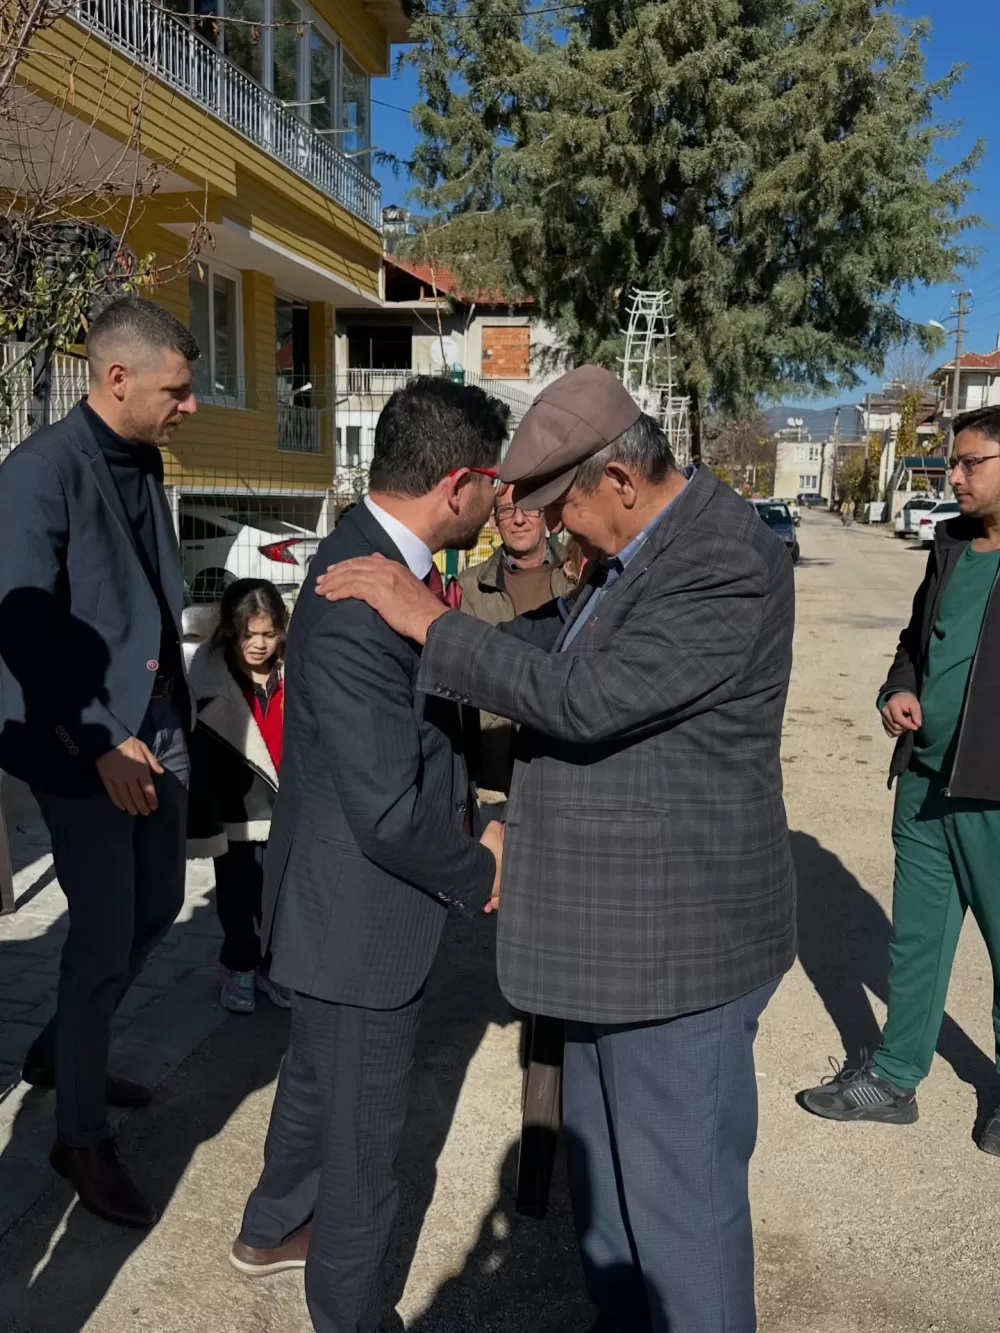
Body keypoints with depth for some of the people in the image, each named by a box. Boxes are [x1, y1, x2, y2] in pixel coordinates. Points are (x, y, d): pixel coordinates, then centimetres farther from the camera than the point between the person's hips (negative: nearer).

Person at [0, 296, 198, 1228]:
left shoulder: (142, 462, 8)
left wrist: (169, 715, 7)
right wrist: (101, 745, -20)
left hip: (156, 722, 8)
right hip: (81, 741, -8)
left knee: (157, 905, 18)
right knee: (105, 936, 1)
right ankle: (81, 1138, 23)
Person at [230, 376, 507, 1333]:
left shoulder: (372, 548, -1)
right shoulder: (361, 608, -32)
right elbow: (390, 813, -29)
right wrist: (480, 871, -12)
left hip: (339, 894, 10)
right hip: (362, 908, -10)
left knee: (319, 1070, 30)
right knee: (362, 1129, 13)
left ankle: (273, 1230, 56)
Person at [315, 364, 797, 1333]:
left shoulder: (730, 565, -22)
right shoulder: (642, 545, 7)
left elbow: (584, 701, -29)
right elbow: (562, 643, 20)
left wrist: (429, 622, -21)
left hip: (677, 936, -10)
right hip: (619, 925, 10)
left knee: (678, 1189, 9)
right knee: (602, 1166, 25)